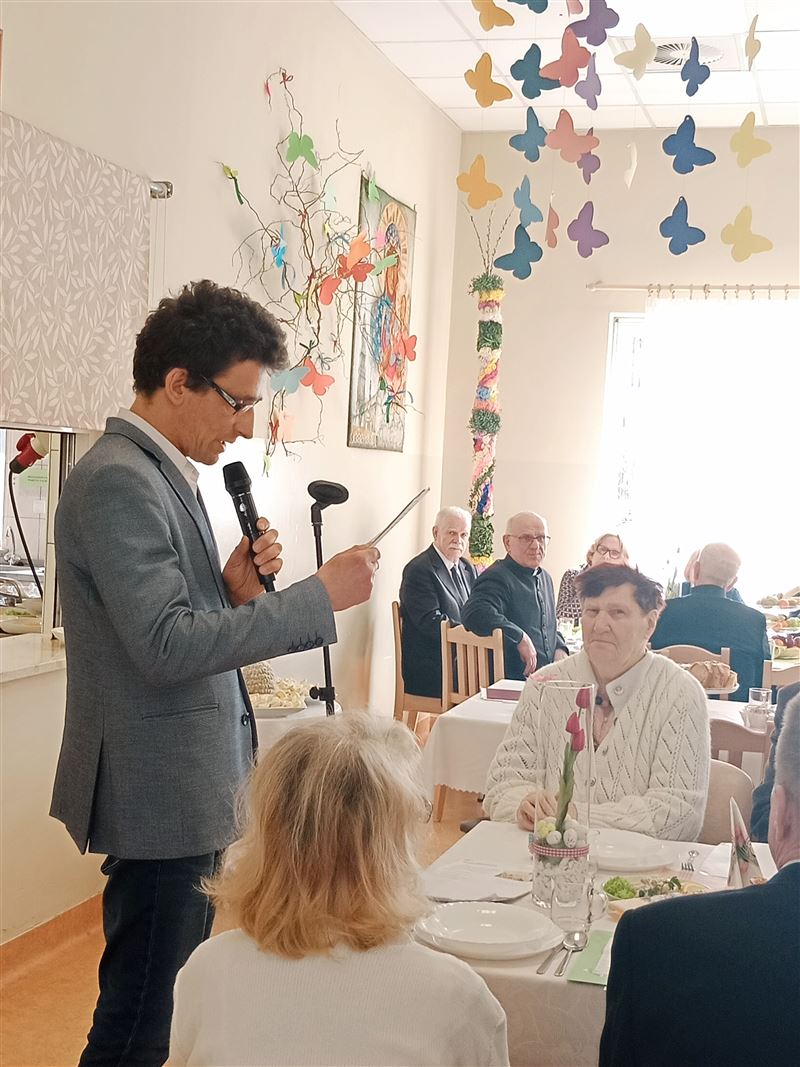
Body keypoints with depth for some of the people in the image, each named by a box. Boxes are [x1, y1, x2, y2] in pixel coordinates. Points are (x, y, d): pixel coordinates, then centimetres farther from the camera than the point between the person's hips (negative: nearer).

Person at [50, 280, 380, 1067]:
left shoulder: (164, 474, 12)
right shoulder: (118, 480, -18)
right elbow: (166, 647, -25)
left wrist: (233, 587, -3)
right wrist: (320, 595, -22)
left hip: (189, 794, 10)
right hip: (159, 796, -10)